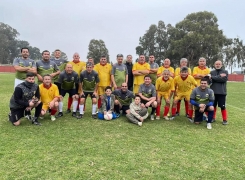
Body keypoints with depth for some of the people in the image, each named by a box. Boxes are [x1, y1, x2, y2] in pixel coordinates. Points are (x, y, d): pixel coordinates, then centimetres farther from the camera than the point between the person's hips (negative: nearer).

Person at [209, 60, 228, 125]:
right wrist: (219, 76, -14)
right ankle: (213, 118, 23)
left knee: (222, 106, 1)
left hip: (222, 92, -2)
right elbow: (209, 80, -6)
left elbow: (224, 79, -13)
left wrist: (213, 77, -10)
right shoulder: (212, 72, 11)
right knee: (213, 106, 9)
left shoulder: (225, 72, 6)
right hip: (213, 92, 2)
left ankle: (225, 120, 12)